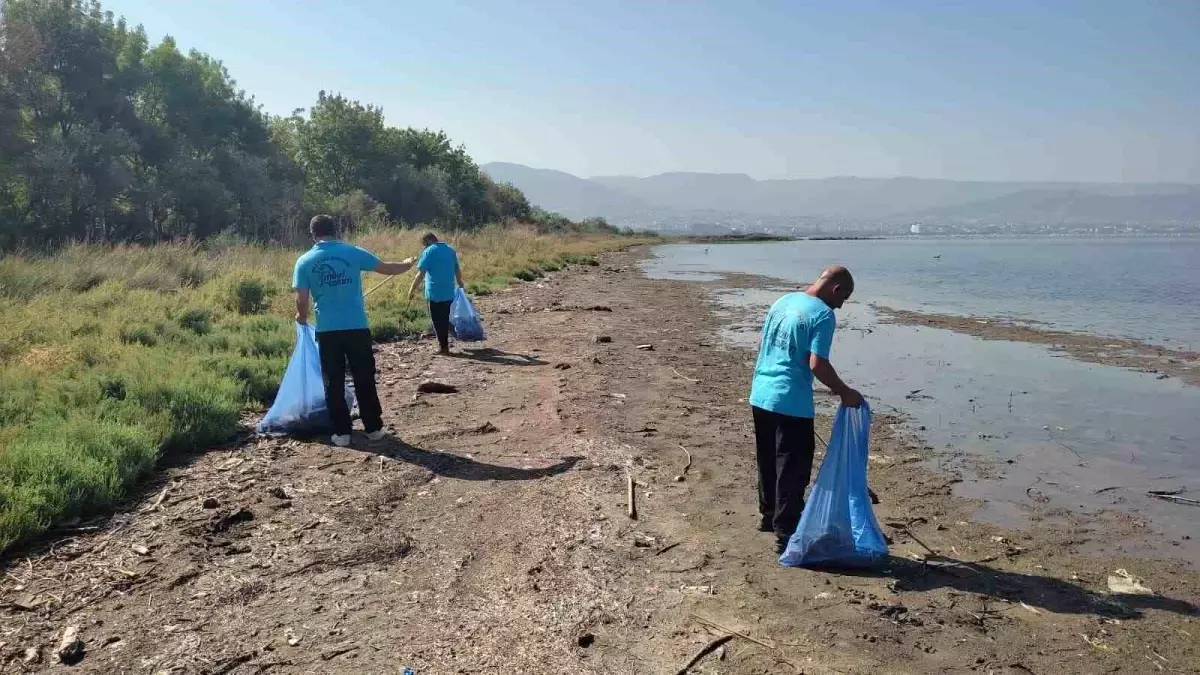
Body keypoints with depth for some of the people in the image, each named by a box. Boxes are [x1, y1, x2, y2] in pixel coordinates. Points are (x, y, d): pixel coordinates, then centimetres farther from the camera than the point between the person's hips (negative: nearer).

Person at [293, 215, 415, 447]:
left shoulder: (304, 261, 1)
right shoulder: (353, 252, -1)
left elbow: (302, 300, -1)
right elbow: (386, 268, 8)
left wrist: (302, 317, 21)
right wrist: (407, 265, 29)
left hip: (327, 330, 0)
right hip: (357, 327, 0)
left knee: (334, 383, 9)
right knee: (365, 379, 10)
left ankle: (342, 432, 11)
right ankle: (374, 428, 17)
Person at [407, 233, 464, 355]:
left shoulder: (429, 251, -8)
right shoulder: (450, 250, 9)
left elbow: (421, 274, -13)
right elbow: (458, 270, 18)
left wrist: (412, 289, -6)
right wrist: (459, 283, 36)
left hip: (435, 292, -6)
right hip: (449, 292, 6)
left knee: (438, 320, 3)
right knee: (445, 319, 16)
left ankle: (443, 347, 5)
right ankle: (444, 344, 22)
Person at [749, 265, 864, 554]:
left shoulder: (783, 301, 11)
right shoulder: (823, 315, -13)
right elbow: (817, 364, -21)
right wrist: (844, 392, -8)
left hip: (760, 396, 8)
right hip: (791, 403, -8)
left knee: (769, 460, 22)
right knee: (794, 468, 2)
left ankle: (769, 514, 37)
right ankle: (786, 533, 7)